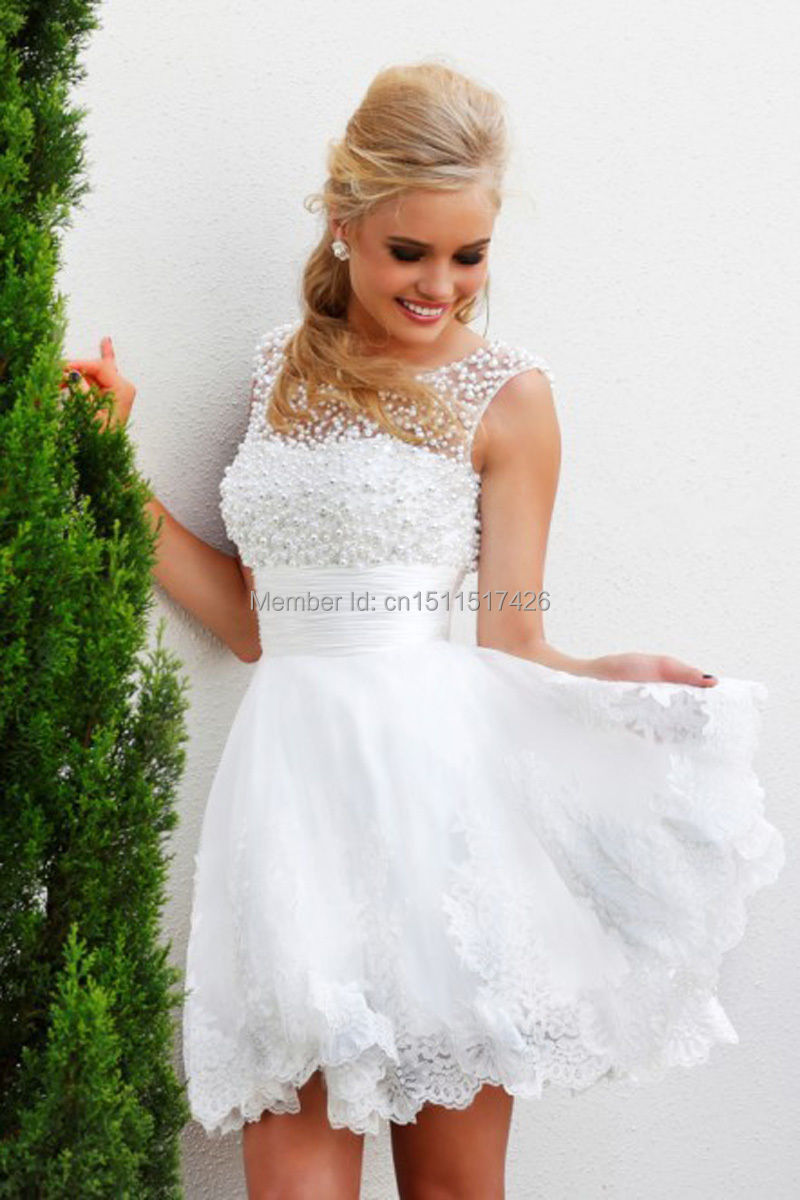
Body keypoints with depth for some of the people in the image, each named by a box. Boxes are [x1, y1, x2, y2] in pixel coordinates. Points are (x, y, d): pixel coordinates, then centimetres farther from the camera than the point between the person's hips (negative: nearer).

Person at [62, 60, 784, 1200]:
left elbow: (513, 648, 0)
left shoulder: (506, 396, 2)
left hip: (432, 768, -3)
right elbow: (257, 620, 16)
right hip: (292, 769, 3)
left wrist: (616, 676, -21)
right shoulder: (287, 364, 15)